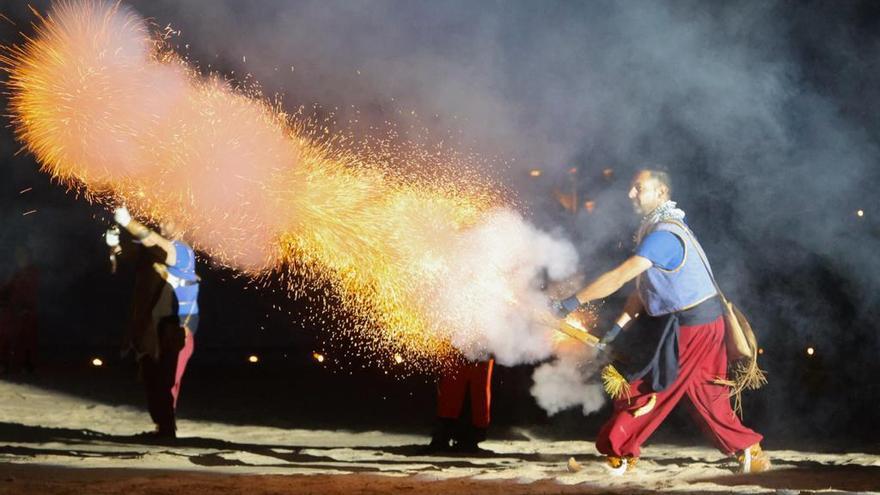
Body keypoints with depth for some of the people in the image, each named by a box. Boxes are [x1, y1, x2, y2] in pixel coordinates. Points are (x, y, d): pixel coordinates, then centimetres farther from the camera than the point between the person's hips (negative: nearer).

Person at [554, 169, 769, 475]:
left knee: (644, 389, -1)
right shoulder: (656, 229, 12)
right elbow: (642, 287, 13)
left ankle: (617, 458, 10)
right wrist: (617, 329, 7)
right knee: (705, 394, 15)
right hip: (702, 321, 9)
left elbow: (618, 278, -27)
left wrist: (572, 303, -23)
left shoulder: (664, 235, -22)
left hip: (691, 325, -9)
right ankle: (750, 452, 21)